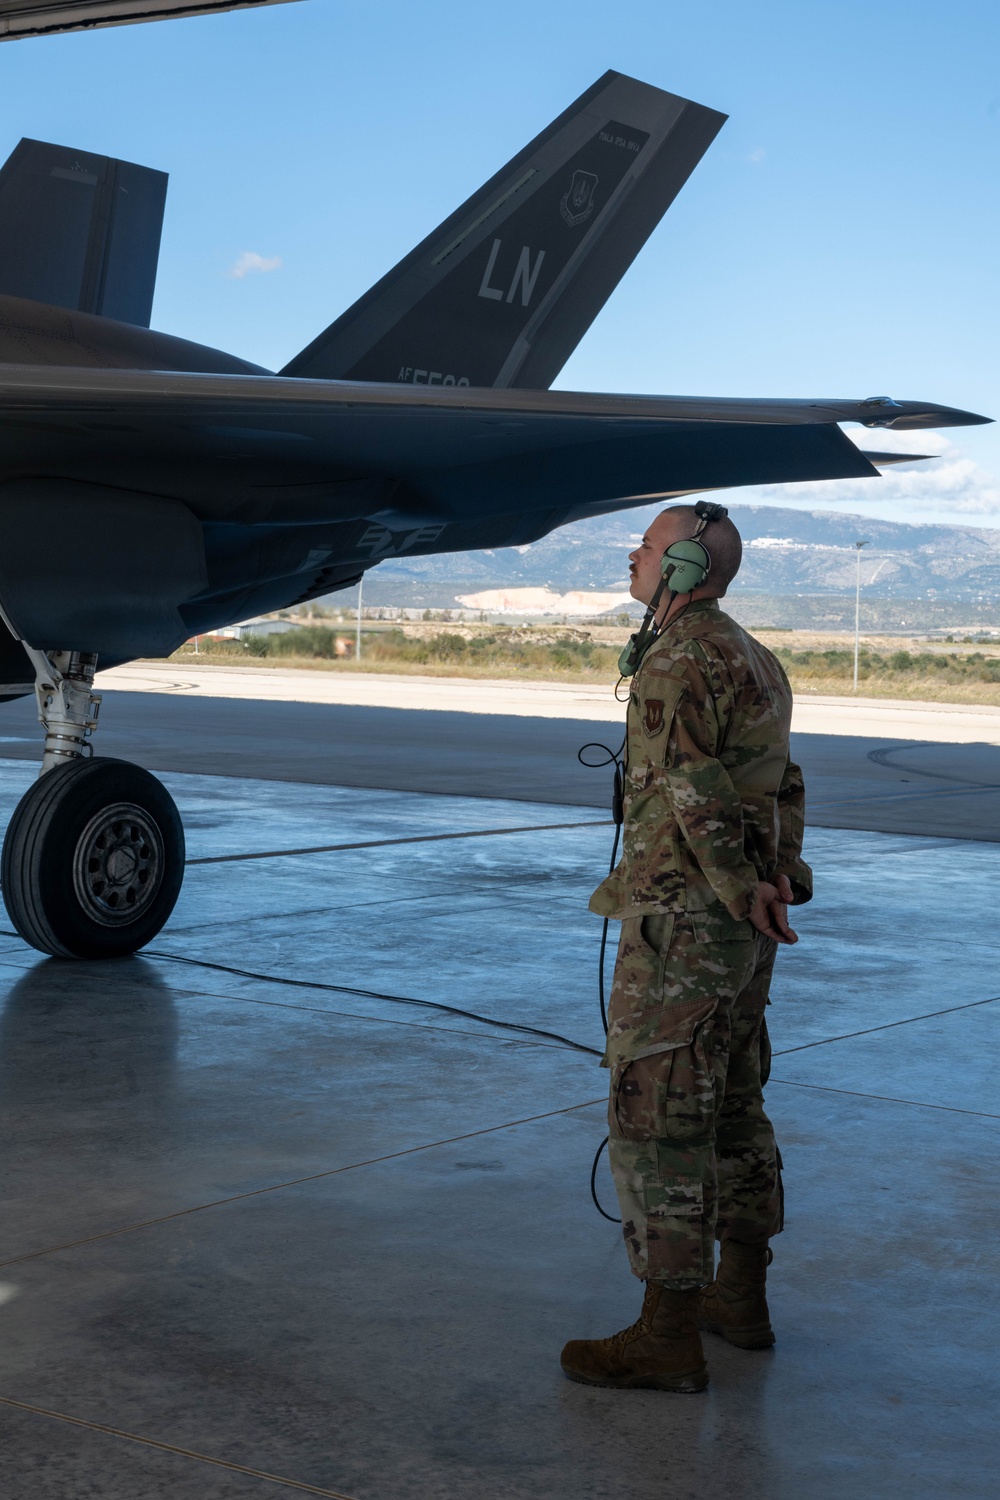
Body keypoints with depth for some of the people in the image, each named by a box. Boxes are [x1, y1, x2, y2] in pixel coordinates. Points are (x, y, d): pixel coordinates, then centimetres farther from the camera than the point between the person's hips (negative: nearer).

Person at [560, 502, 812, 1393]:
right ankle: (741, 1296, 29)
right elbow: (782, 785, 16)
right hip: (743, 932, 10)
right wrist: (772, 876, 7)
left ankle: (668, 1335, 0)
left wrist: (741, 891, -14)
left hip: (682, 923, -10)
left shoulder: (678, 660, -16)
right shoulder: (755, 660, 16)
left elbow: (693, 792, -21)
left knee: (657, 1119, -4)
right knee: (731, 1106, 18)